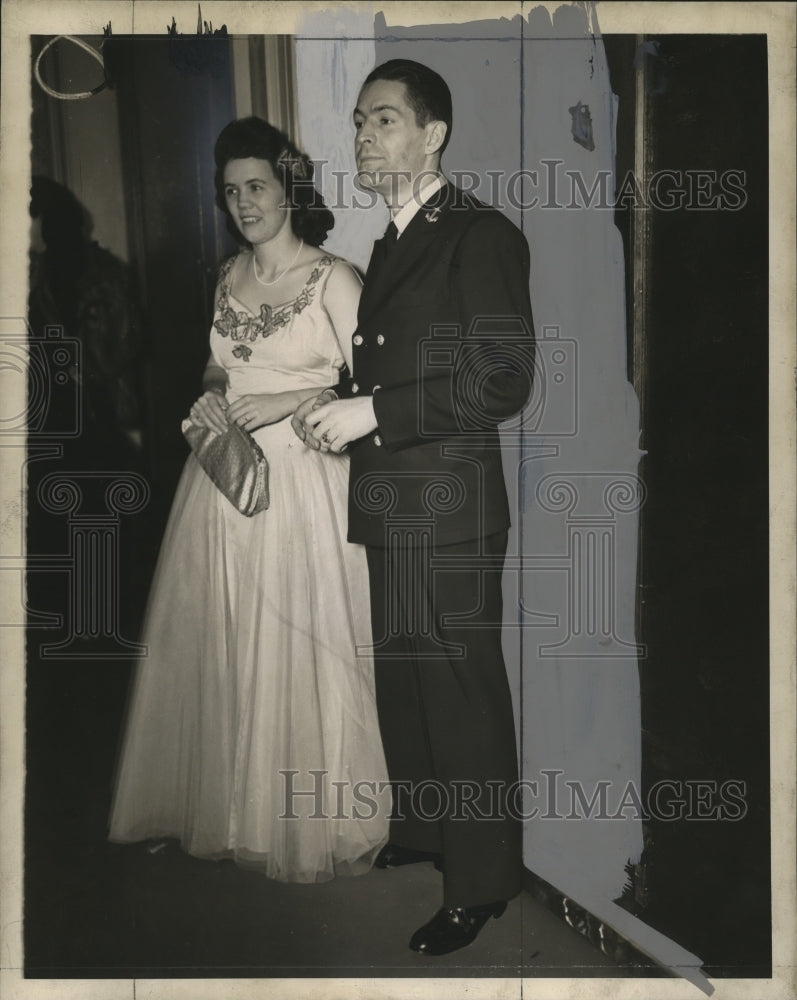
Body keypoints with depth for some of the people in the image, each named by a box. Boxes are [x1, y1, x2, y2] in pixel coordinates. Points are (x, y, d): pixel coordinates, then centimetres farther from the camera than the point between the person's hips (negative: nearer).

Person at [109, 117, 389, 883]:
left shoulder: (332, 279, -8)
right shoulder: (229, 276, 12)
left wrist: (278, 404, -16)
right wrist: (211, 398, 2)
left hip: (300, 484, -6)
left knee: (298, 653, 2)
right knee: (221, 649, 11)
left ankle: (310, 823, 21)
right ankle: (226, 805, 30)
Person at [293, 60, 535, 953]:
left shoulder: (482, 237, -9)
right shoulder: (388, 246, 18)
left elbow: (502, 382, -17)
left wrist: (370, 411, -18)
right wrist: (341, 402, 3)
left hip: (449, 508, -8)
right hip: (388, 505, 8)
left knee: (461, 692, 1)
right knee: (401, 681, 18)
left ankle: (479, 880, 15)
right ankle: (420, 828, 37)